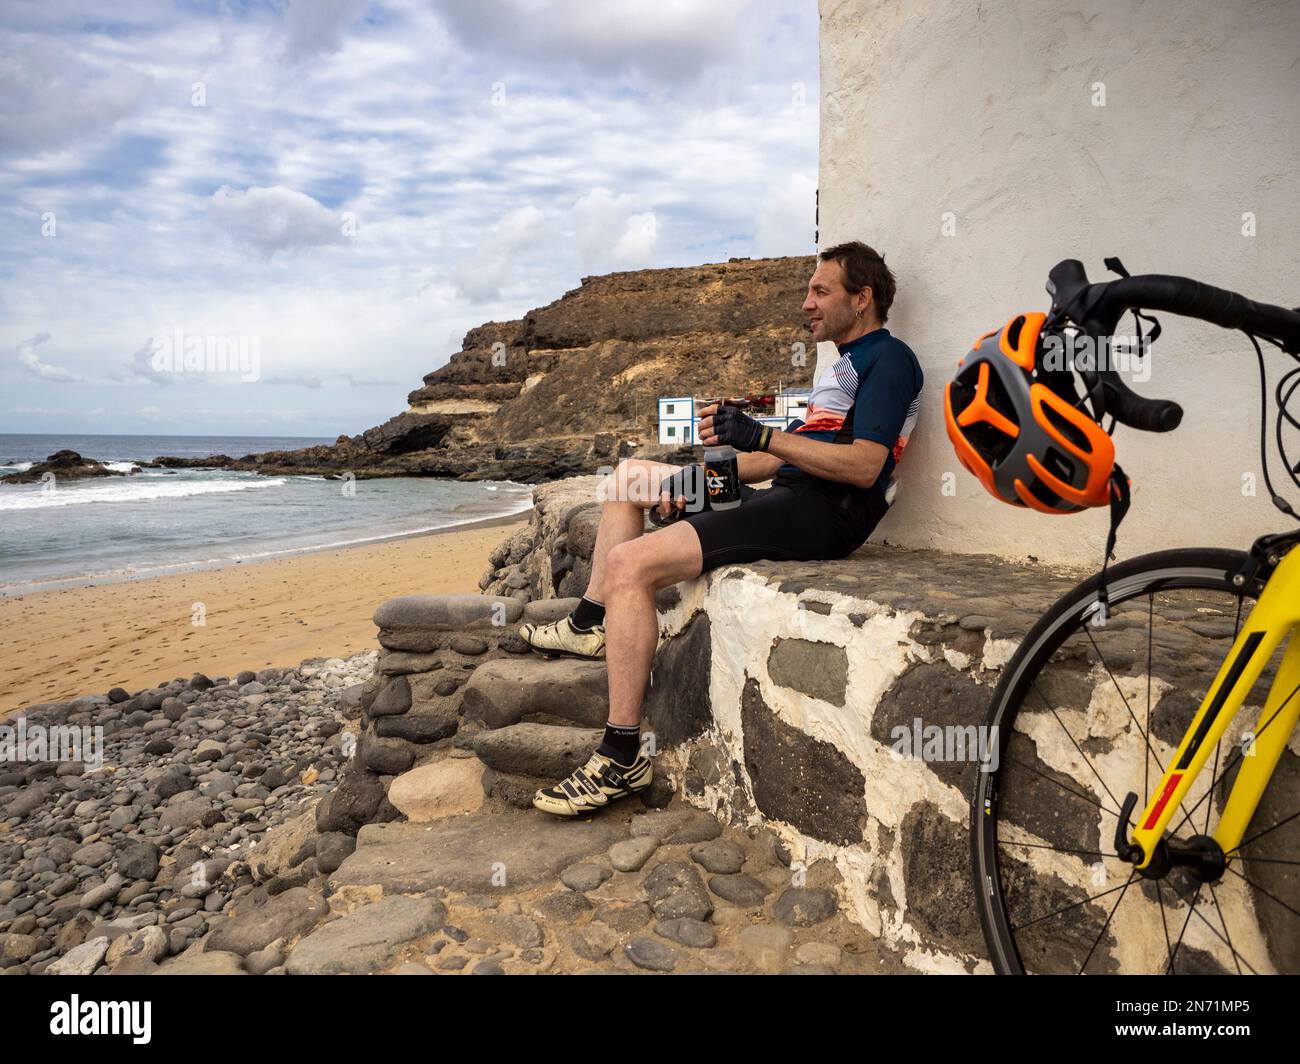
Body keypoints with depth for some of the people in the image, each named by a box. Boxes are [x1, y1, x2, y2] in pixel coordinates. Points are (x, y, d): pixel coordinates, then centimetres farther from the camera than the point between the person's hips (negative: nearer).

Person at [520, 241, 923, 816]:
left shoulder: (888, 358, -5)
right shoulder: (845, 364, 25)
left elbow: (863, 466, -19)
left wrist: (761, 437, -21)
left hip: (821, 513, -11)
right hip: (781, 494, 11)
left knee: (630, 564, -24)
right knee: (630, 474, 19)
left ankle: (622, 758, -19)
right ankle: (591, 624, 15)